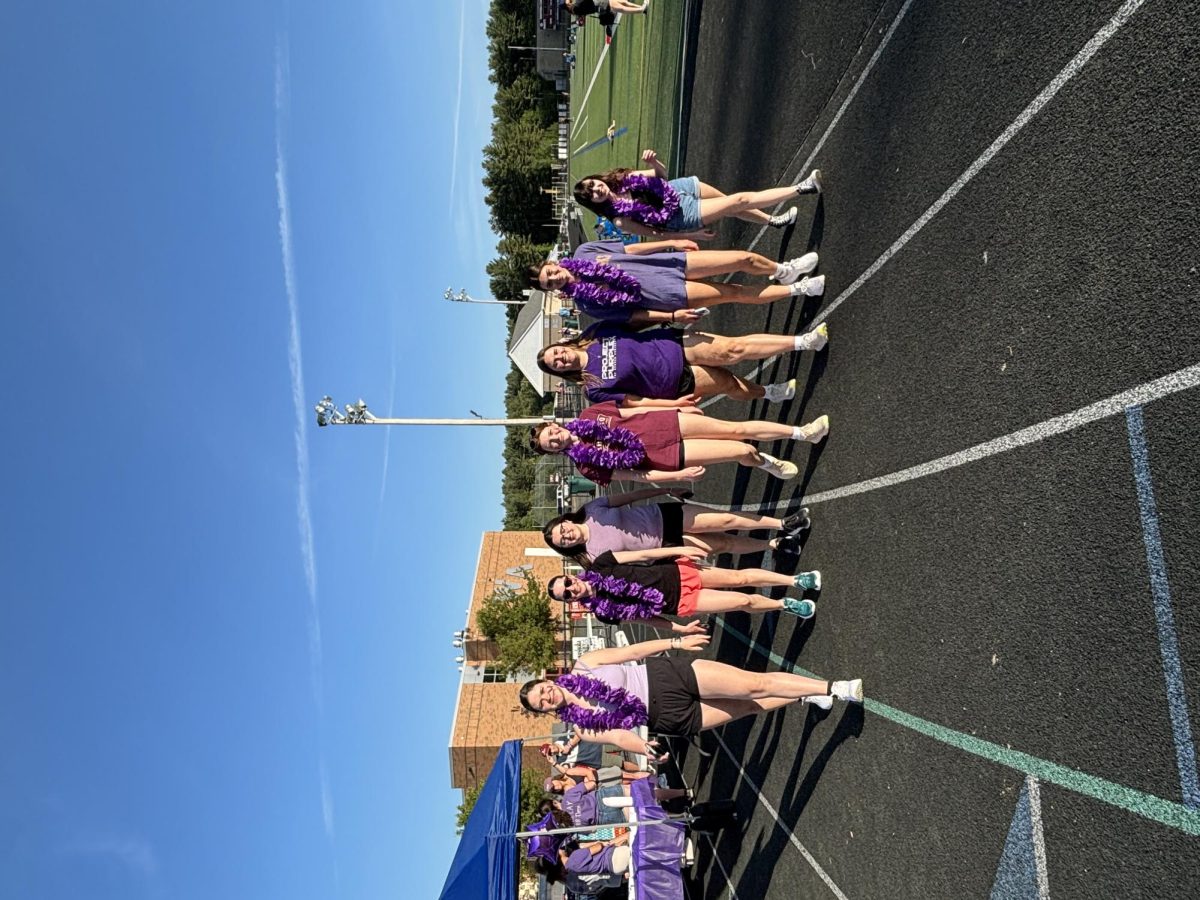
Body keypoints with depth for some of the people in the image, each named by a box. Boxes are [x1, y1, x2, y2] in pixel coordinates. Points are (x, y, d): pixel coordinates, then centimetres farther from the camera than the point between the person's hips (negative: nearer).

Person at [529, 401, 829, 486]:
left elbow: (633, 410, 5)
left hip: (662, 424, 3)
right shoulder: (585, 465, -11)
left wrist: (679, 406, 10)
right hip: (663, 454, -3)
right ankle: (763, 461, 28)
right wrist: (676, 476, -13)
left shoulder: (588, 416, -3)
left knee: (738, 428, 0)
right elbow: (631, 475, -8)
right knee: (744, 451, -7)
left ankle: (802, 431, 20)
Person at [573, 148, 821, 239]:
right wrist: (691, 235, -12)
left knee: (733, 204, 12)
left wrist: (654, 162, -23)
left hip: (680, 188, 5)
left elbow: (662, 174, 1)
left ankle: (772, 220, 39)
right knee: (740, 201, -7)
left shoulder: (622, 179, -8)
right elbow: (654, 233, -14)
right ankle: (801, 188, 0)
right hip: (682, 216, -5)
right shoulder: (620, 220, -21)